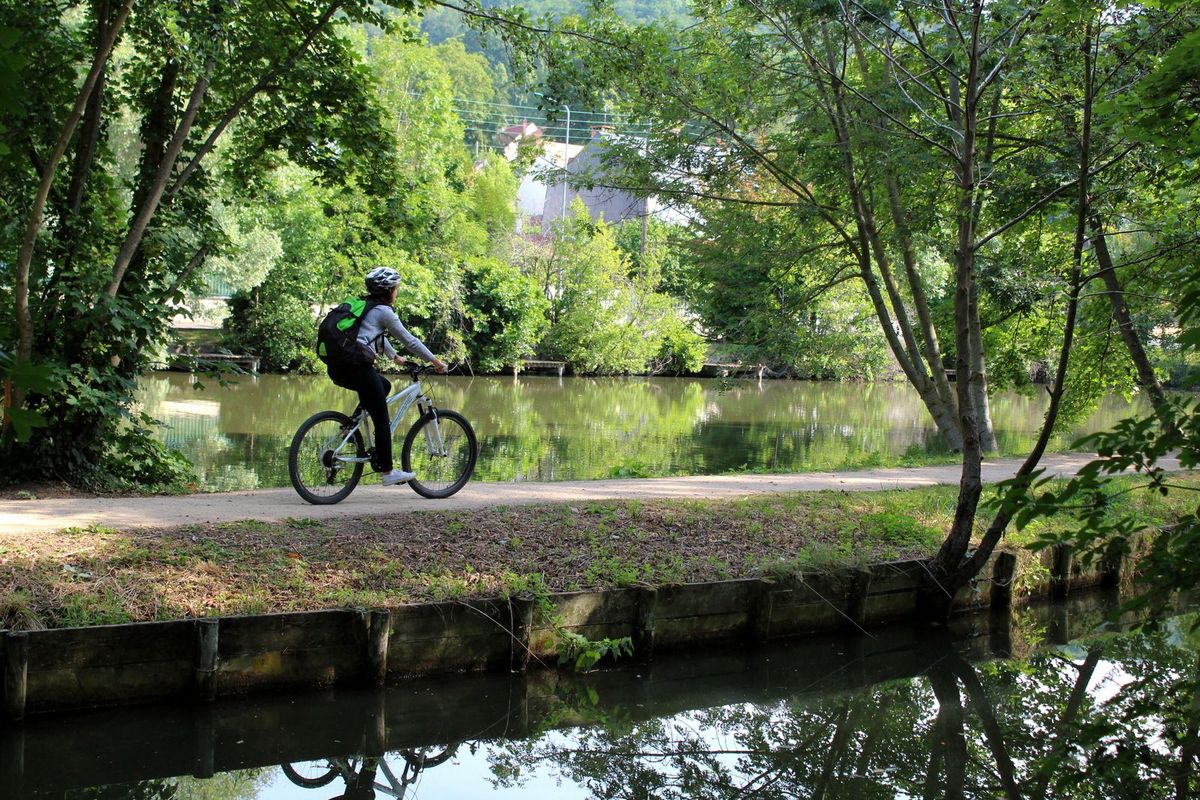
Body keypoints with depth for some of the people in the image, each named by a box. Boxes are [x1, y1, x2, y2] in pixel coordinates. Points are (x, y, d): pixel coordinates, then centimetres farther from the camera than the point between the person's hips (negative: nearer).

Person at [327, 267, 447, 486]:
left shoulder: (363, 305, 23)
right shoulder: (384, 311, -1)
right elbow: (409, 340, 2)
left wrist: (394, 356, 52)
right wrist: (434, 360, 12)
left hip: (337, 368, 8)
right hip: (357, 367, -8)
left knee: (384, 386, 30)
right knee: (382, 420, 2)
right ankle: (388, 472, 5)